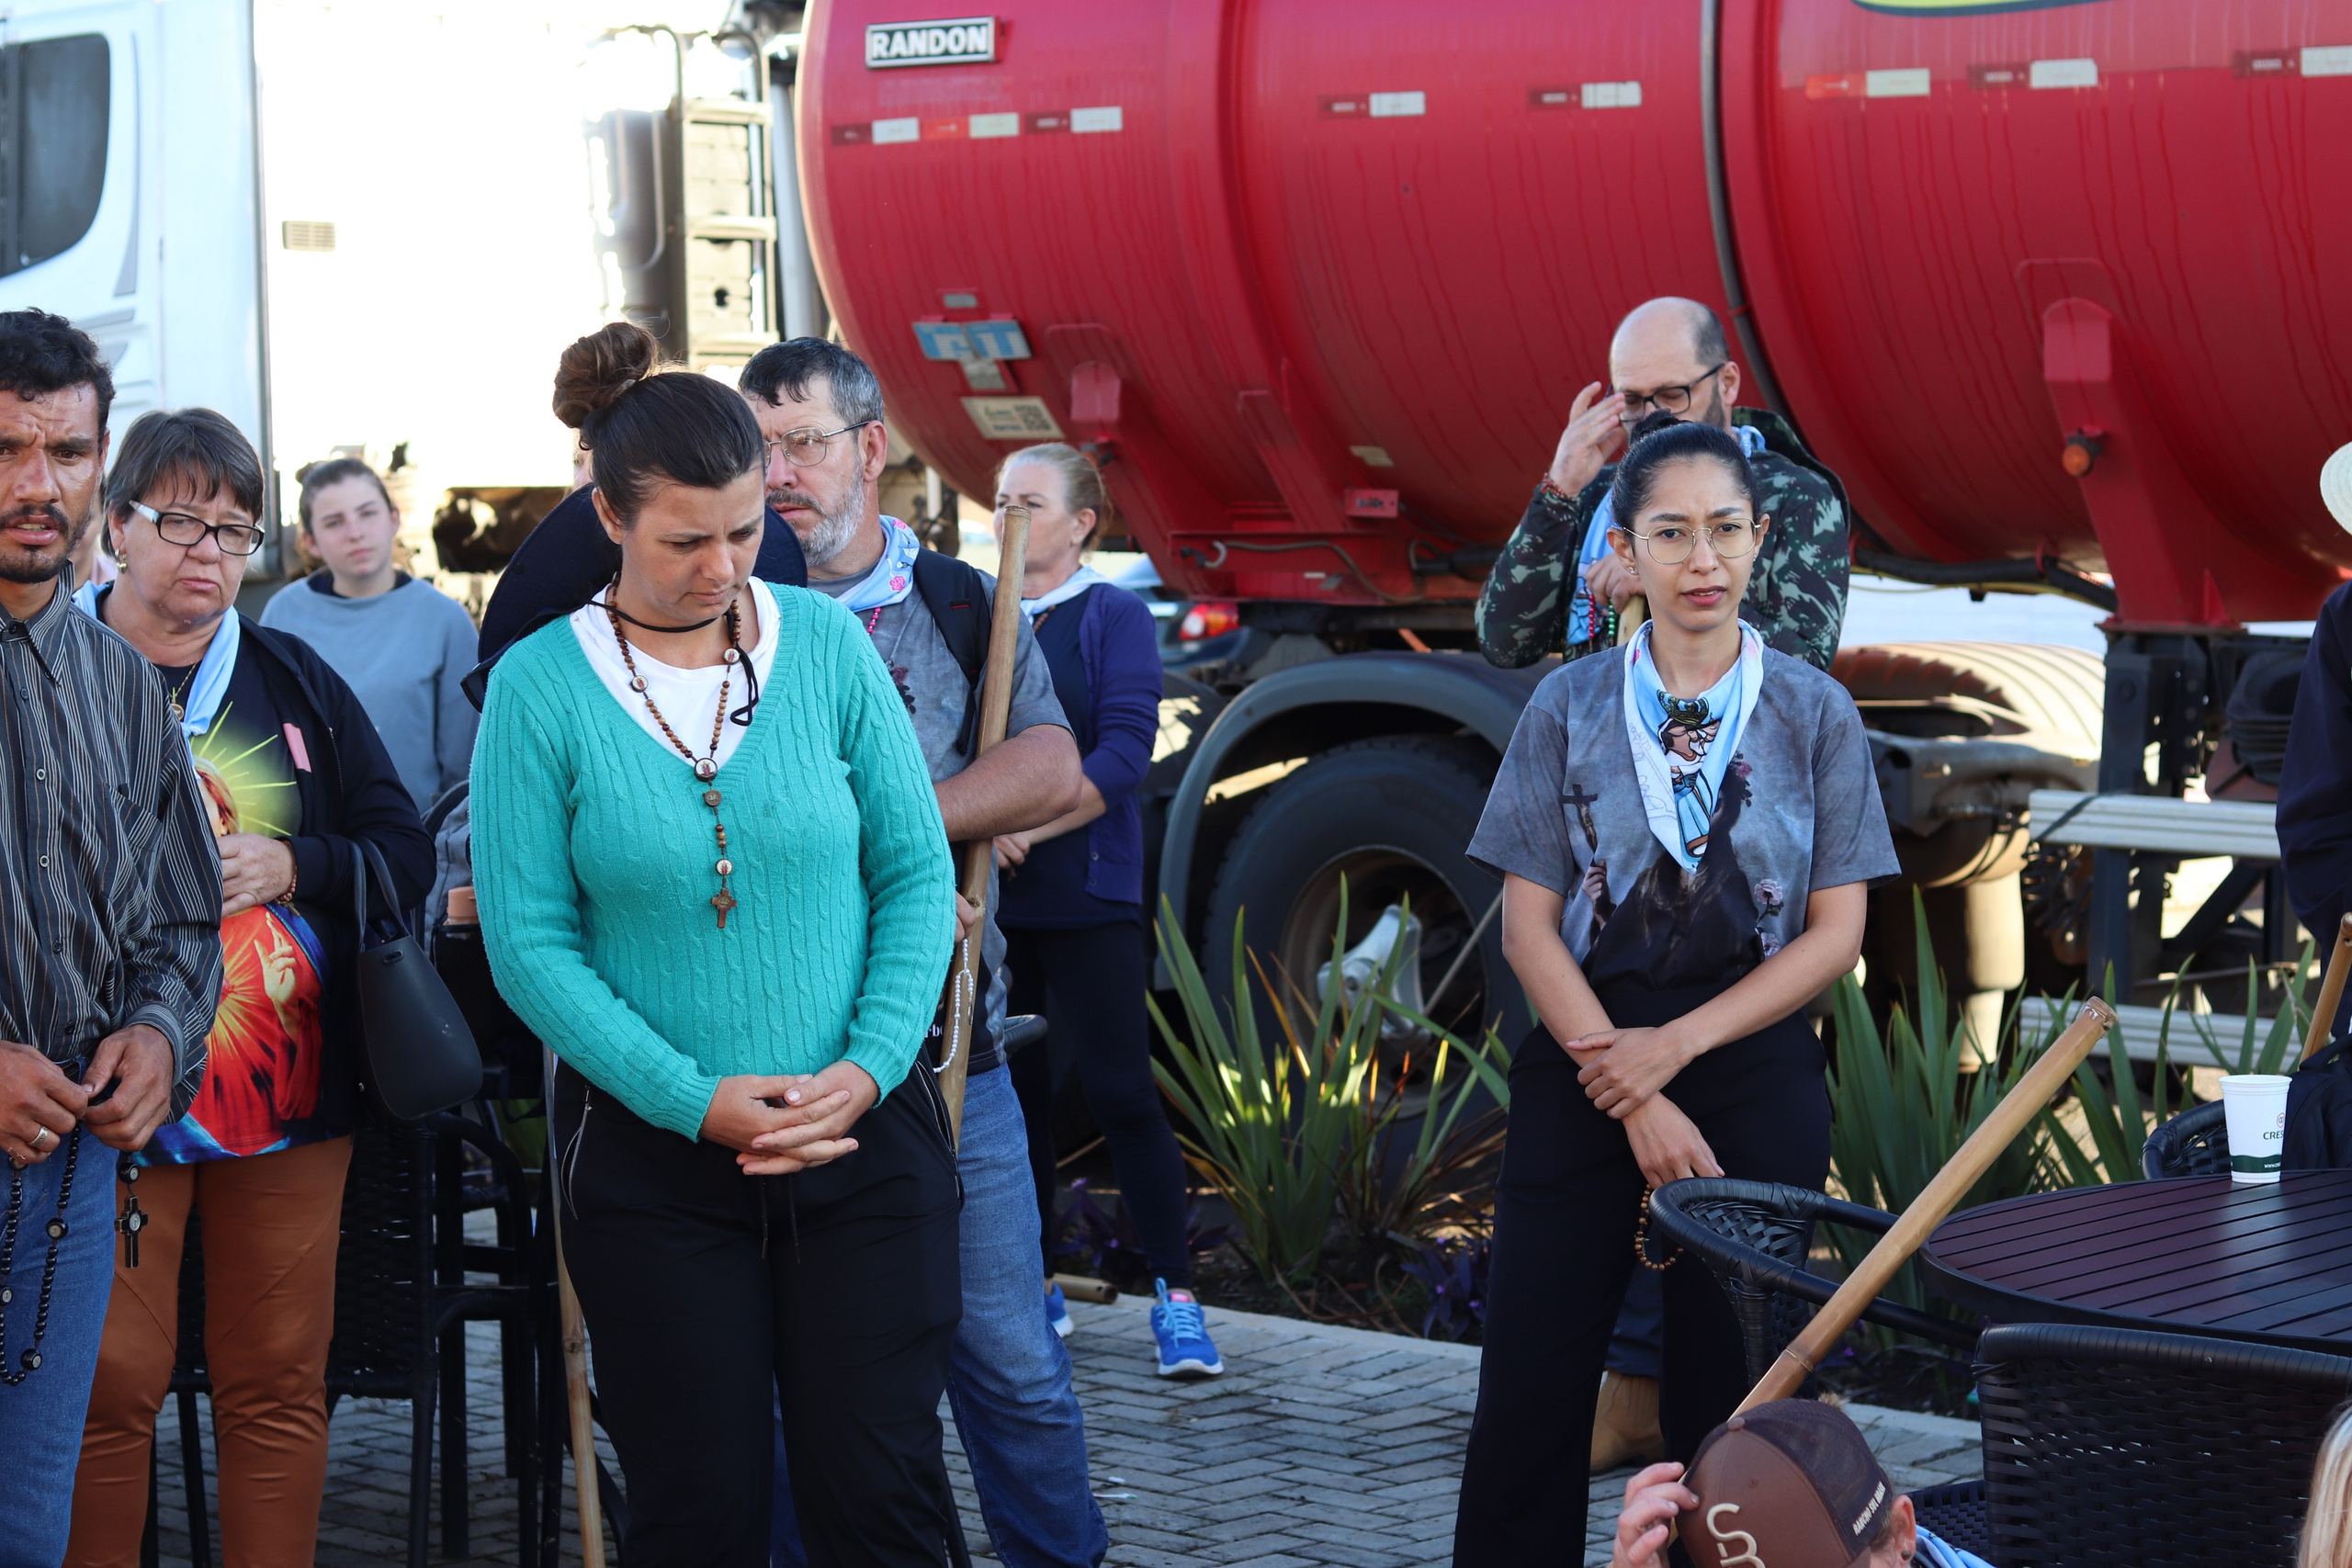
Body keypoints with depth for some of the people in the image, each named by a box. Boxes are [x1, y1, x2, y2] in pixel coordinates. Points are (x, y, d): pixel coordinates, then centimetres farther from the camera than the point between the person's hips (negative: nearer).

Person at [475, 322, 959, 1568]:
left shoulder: (824, 643, -1)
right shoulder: (539, 685, -6)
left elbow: (916, 872, 2)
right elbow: (528, 943, -7)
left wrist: (866, 1068, -11)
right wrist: (695, 1101, -15)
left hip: (863, 1136, 1)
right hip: (651, 1156, -1)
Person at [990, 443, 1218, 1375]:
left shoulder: (1111, 616, -2)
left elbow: (1125, 750, -11)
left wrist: (1027, 830, -17)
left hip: (1086, 896, -4)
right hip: (990, 902, 4)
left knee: (1120, 1093, -6)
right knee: (1012, 1090, 8)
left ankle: (1176, 1298, -2)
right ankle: (1034, 1287, 18)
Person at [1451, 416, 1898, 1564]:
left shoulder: (1814, 714, 2)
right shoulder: (1569, 709, 2)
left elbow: (1834, 931, 0)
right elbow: (1529, 923, -2)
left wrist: (1676, 1047, -10)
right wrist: (1637, 1104, -11)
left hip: (1755, 1072, 0)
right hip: (1584, 1068, 0)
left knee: (1725, 1396, 7)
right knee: (1531, 1393, -1)